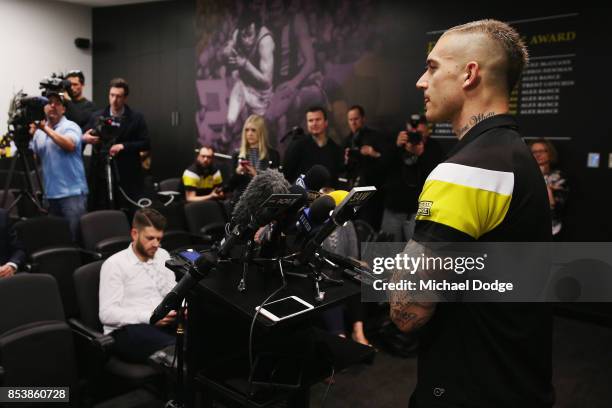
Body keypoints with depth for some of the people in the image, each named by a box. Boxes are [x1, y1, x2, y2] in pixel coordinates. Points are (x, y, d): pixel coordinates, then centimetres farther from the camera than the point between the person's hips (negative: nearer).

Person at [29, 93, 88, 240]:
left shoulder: (70, 126, -2)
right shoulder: (38, 131, 14)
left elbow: (70, 145, -22)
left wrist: (46, 129, -16)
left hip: (72, 192, -6)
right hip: (50, 193, 6)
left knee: (74, 236, -7)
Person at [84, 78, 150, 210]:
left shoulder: (136, 118, 2)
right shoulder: (96, 116, 9)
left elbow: (145, 143, -2)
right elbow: (83, 136, 10)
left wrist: (123, 146, -14)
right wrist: (84, 138, -14)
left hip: (127, 177, -2)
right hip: (101, 175, 2)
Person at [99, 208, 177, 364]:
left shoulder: (162, 255, 14)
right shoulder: (114, 264, -4)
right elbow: (107, 313, -11)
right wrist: (150, 317, -21)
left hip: (161, 323, 6)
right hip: (126, 330, -6)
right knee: (174, 348, -37)